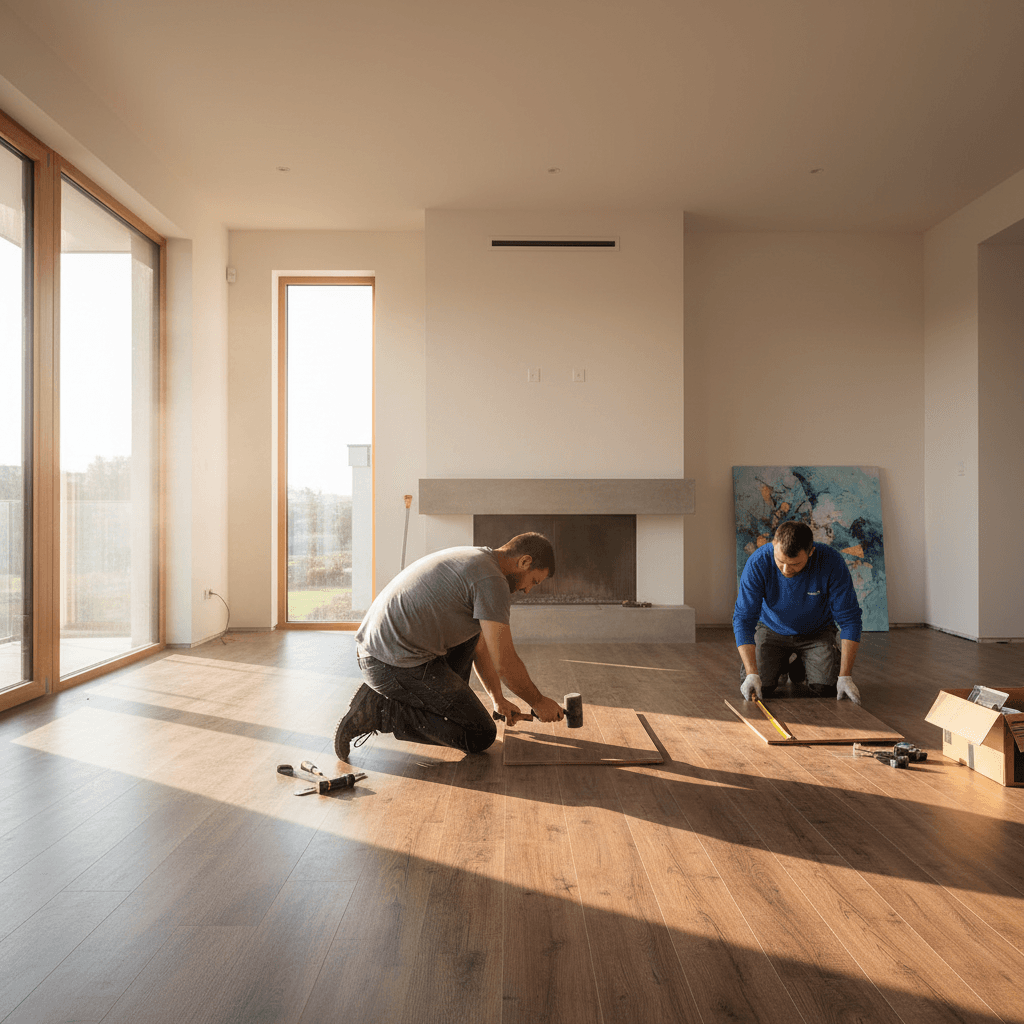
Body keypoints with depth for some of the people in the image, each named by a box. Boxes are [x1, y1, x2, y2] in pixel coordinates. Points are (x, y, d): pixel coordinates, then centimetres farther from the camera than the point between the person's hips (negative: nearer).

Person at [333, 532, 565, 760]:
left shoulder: (470, 559, 18)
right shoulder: (491, 580, -12)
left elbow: (479, 645, 27)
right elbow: (505, 663, -11)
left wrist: (498, 699, 32)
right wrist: (538, 702, 6)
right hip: (397, 668, -10)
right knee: (480, 737, -3)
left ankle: (446, 701, 20)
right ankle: (381, 710, -6)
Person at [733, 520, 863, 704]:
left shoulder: (832, 562, -30)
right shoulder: (758, 563, -30)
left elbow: (849, 618, -23)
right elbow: (743, 618, -26)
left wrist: (845, 677, -29)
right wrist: (752, 674, -36)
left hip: (817, 631, 0)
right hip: (772, 628, 0)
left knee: (827, 688, -18)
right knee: (760, 687, -17)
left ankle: (802, 664, 17)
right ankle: (780, 665, 19)